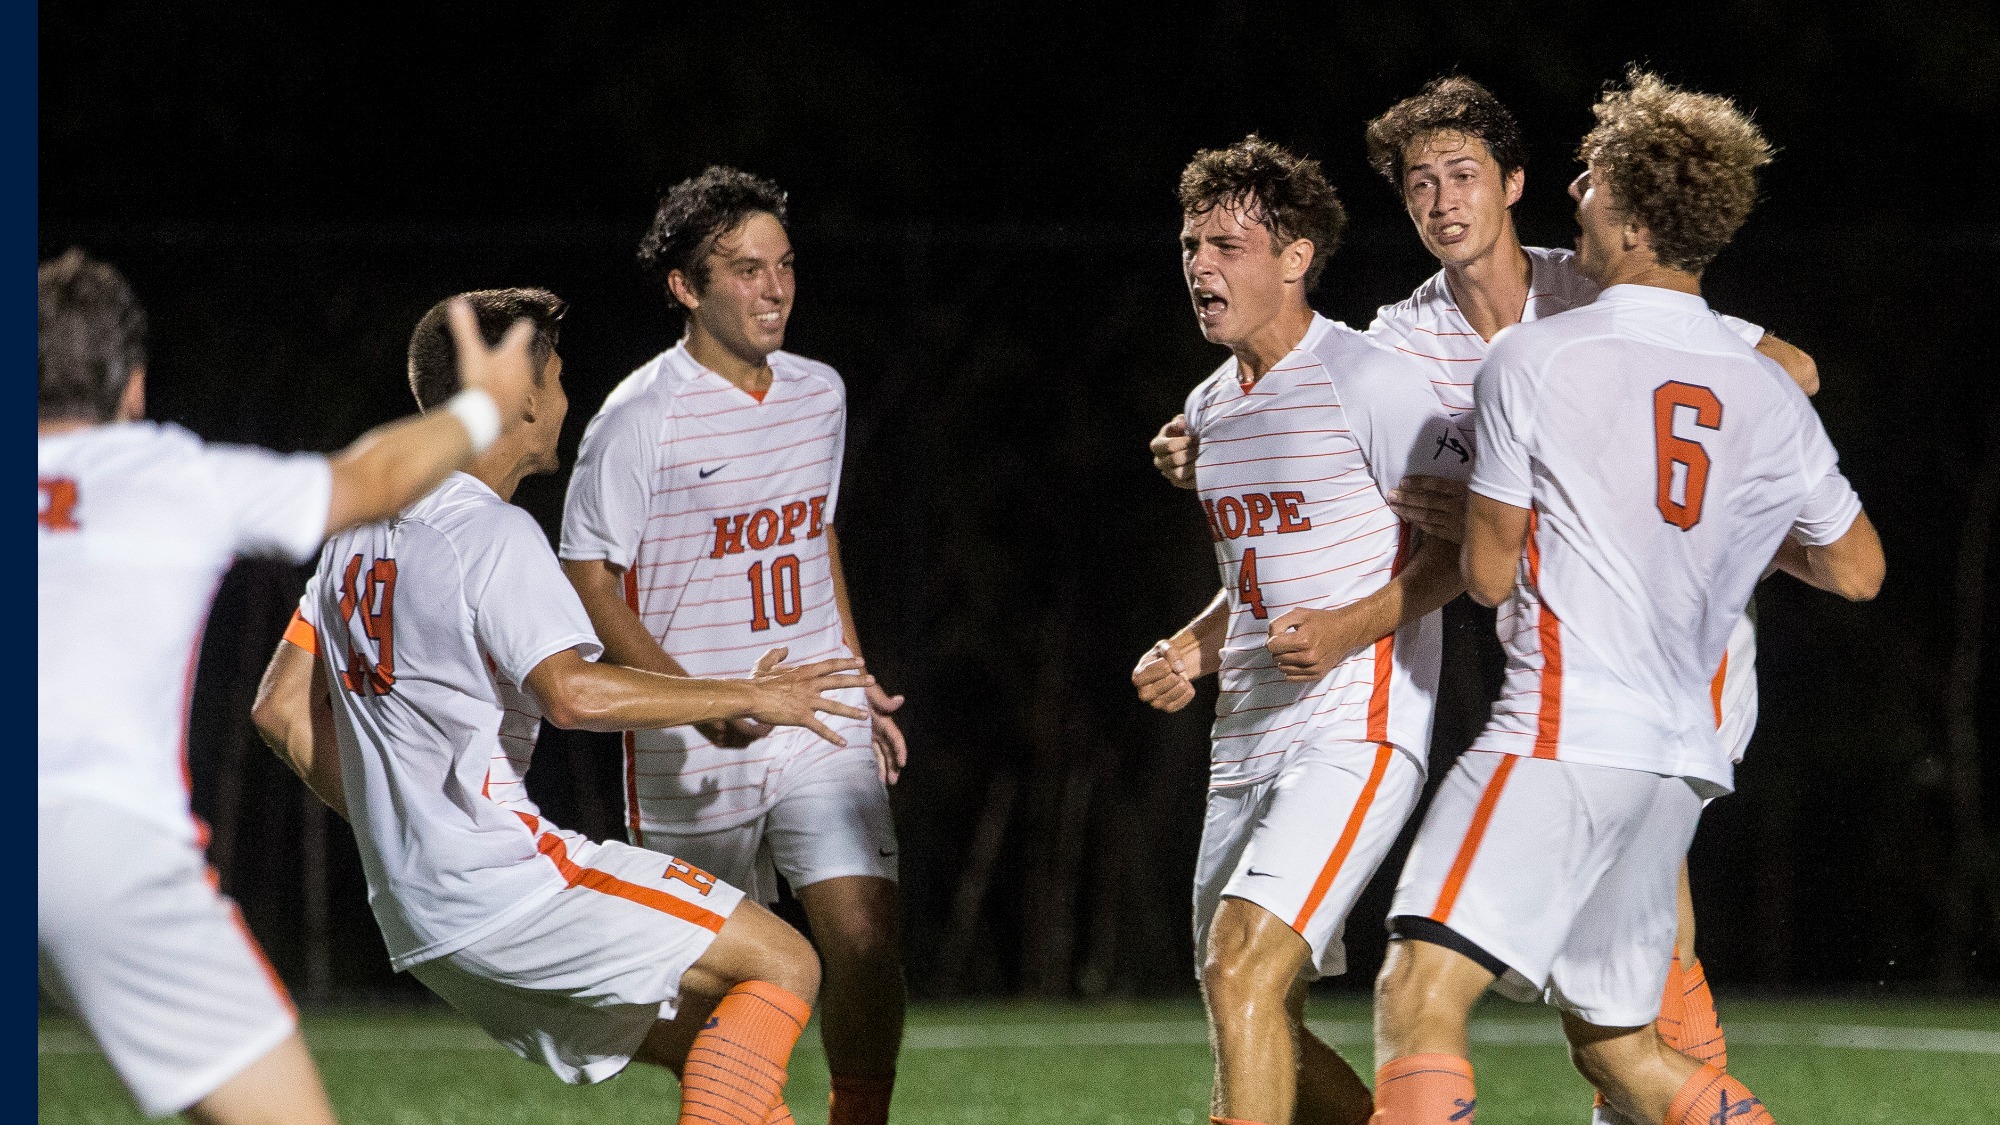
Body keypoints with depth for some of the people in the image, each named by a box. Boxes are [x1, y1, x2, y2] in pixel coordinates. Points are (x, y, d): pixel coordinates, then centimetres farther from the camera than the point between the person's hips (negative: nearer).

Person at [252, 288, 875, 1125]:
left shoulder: (365, 529, 17)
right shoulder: (492, 534, -11)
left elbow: (281, 708, 20)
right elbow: (575, 693, -25)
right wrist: (749, 698, -16)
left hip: (413, 914, 9)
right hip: (502, 885, -9)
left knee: (707, 1047, 15)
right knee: (783, 965, -8)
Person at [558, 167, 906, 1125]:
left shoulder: (819, 393, 8)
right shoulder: (639, 418, -11)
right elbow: (590, 584, -10)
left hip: (821, 730, 4)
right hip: (691, 753, -4)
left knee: (866, 940, -13)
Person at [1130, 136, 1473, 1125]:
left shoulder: (1368, 383, -9)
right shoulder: (1210, 408, 16)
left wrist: (1355, 626, -21)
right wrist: (1191, 651, 8)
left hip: (1356, 732, -9)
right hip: (1246, 747, 9)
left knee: (1243, 968, -23)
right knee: (1253, 1024, 9)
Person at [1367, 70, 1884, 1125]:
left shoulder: (1532, 359, -5)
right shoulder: (1769, 395, 11)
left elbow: (1488, 574, 1)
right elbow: (1858, 570, 22)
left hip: (1563, 725, -7)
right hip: (1680, 759, 7)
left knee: (1418, 996, -17)